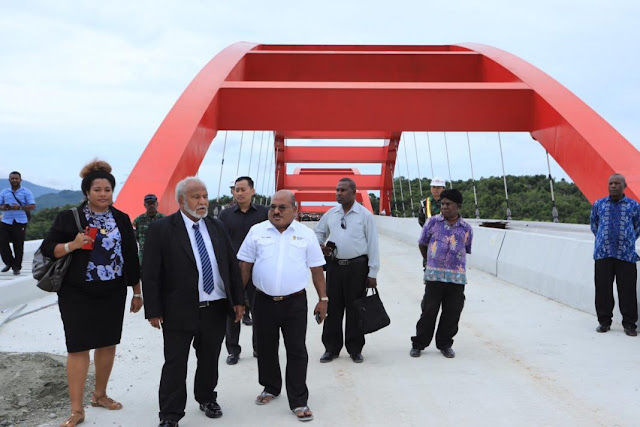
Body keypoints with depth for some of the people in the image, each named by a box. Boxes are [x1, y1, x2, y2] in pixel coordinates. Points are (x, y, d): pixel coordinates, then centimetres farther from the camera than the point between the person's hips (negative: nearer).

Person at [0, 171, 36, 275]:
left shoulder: (26, 192, 3)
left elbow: (33, 206, -4)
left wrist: (20, 207, -19)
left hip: (20, 222, -3)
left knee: (18, 245, -1)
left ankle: (17, 267, 11)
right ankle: (9, 263, 17)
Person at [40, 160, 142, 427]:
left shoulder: (122, 219, 5)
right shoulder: (69, 218, -5)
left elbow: (131, 257, 9)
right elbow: (47, 248, -4)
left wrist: (137, 292, 10)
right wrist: (72, 245, -23)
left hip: (113, 294, 4)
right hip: (77, 295, -3)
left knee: (108, 343, 11)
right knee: (78, 347, -2)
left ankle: (100, 395, 31)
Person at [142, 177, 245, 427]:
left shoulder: (217, 227, 8)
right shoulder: (161, 229, -7)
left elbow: (232, 265, 11)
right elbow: (150, 273, -8)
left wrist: (238, 299, 7)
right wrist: (153, 310, -11)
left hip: (216, 309, 4)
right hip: (179, 311, -4)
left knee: (209, 360, 17)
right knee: (175, 365, 3)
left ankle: (207, 399, 38)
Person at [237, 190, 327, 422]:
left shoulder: (306, 234, 0)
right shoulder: (257, 231, 2)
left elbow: (316, 270, 4)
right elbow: (244, 266, 5)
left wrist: (323, 299, 3)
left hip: (295, 303, -1)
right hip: (264, 301, 2)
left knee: (297, 352, 1)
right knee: (266, 350, 15)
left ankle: (298, 402, 11)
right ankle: (271, 388, 36)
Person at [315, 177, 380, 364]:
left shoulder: (365, 215, -3)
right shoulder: (330, 214, 8)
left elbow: (372, 244, -4)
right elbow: (318, 233, 23)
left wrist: (372, 273, -8)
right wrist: (320, 246, -1)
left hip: (357, 266, -3)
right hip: (334, 265, 4)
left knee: (355, 309, 4)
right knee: (332, 307, 6)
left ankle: (355, 349, 16)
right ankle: (331, 348, 16)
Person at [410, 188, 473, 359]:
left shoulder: (466, 228, 6)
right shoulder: (433, 222, 2)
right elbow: (422, 244, 13)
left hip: (457, 277, 2)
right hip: (434, 275, -1)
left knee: (452, 313, 6)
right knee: (429, 311, 2)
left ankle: (445, 344, 22)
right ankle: (418, 344, 15)